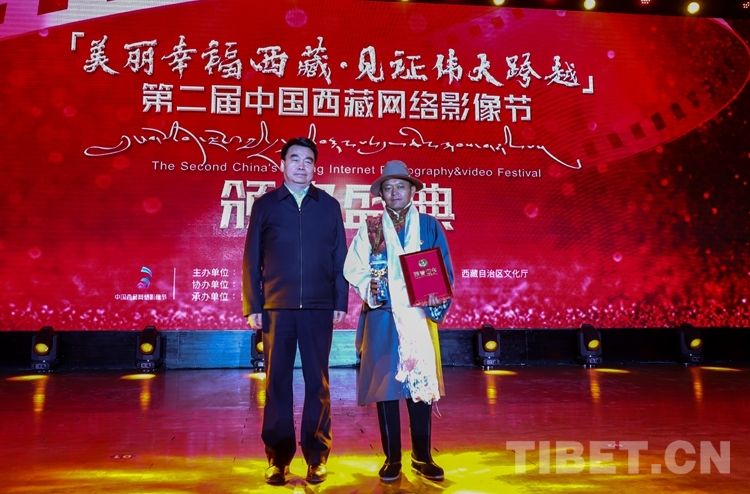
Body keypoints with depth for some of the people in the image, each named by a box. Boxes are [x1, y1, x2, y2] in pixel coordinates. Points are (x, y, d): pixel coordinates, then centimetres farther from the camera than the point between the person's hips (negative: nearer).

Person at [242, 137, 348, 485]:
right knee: (278, 382, 5)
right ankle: (278, 458, 17)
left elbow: (340, 257, 8)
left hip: (319, 307, 0)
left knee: (317, 382, 5)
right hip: (277, 307, 0)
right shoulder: (265, 205, 8)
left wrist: (341, 302, 1)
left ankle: (316, 457, 17)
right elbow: (252, 259, 6)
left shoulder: (329, 206, 10)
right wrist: (252, 307, 0)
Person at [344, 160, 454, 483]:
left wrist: (438, 298, -12)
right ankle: (392, 459, 18)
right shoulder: (370, 228, 7)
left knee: (423, 384, 4)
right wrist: (369, 288, -16)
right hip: (382, 316, 0)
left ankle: (422, 458, 19)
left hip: (420, 316, 1)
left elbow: (445, 271, 4)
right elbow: (353, 269, 2)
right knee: (385, 384, 4)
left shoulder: (430, 226, 8)